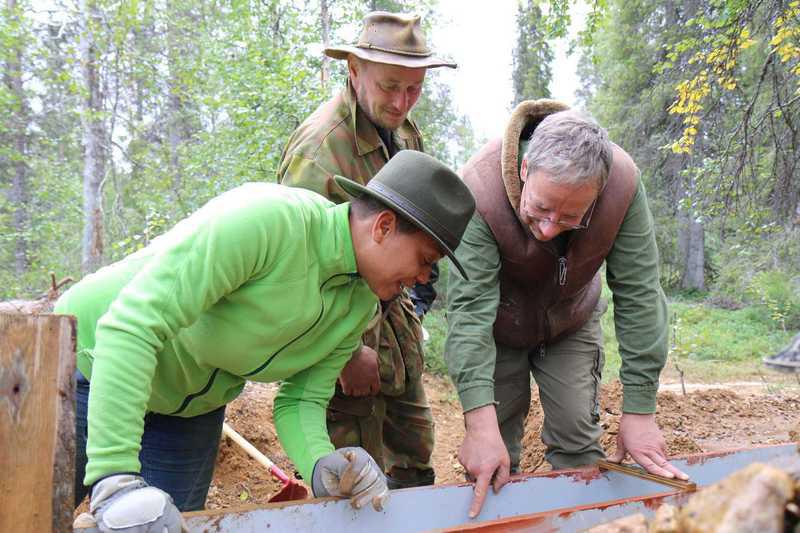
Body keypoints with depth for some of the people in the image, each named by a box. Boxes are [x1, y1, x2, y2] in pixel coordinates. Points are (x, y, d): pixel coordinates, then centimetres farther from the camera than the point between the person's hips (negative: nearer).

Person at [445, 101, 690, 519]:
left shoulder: (623, 182, -30)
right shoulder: (480, 188, -37)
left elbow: (638, 296, -25)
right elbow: (469, 306, -40)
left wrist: (639, 410, -25)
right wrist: (480, 421, -47)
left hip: (571, 323, 2)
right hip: (498, 327, -1)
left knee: (578, 436, 1)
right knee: (494, 448, 2)